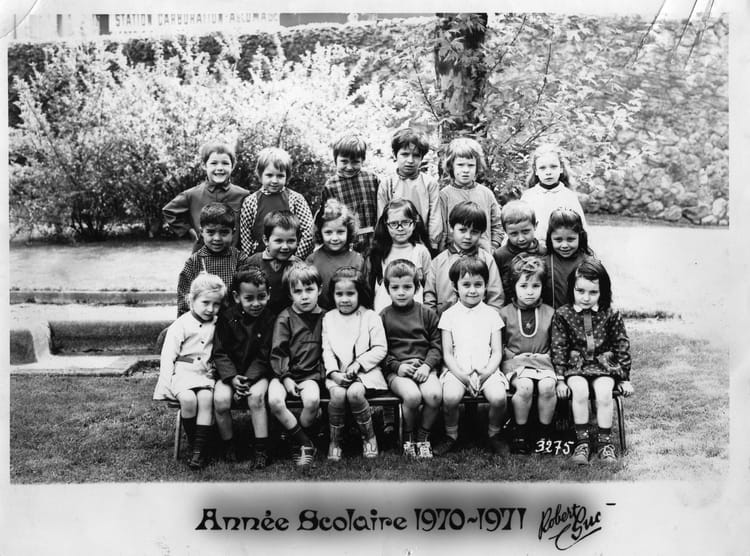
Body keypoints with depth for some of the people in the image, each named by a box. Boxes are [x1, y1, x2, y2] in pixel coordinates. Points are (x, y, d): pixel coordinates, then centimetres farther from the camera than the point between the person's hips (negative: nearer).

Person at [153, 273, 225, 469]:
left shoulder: (218, 324, 11)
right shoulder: (181, 325, 0)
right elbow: (168, 355, -2)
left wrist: (216, 367, -4)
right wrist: (166, 383, -10)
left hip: (206, 374, 2)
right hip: (183, 372, -2)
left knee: (206, 397, -27)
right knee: (188, 399, -29)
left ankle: (199, 448, -21)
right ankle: (193, 442, -8)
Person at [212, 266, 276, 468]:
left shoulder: (269, 319, -6)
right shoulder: (227, 318, -5)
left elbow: (263, 356, -6)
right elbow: (220, 352, -4)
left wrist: (248, 380, -18)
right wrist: (232, 378, -18)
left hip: (258, 372, -1)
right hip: (230, 371, 1)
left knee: (256, 396, -30)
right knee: (221, 400, -25)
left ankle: (261, 449, -15)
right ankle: (228, 445, 0)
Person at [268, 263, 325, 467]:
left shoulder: (324, 318, 7)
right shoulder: (285, 318, 0)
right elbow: (278, 352, -3)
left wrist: (318, 375, 0)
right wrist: (286, 378, -12)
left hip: (310, 374, 0)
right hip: (284, 373, 0)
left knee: (312, 400, -31)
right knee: (274, 400, -28)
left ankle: (303, 437, -2)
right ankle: (305, 443, -12)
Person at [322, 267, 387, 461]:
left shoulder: (370, 317, 3)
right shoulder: (328, 318, 12)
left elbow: (380, 349, -2)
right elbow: (327, 350, 7)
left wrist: (358, 364, -13)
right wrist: (333, 372, -10)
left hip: (365, 369, -2)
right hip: (338, 371, 2)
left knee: (355, 393, -32)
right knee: (337, 395, -29)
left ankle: (369, 436, -6)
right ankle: (335, 440, -6)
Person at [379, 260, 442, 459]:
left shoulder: (427, 314, 12)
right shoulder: (384, 317, 8)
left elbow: (436, 345, 8)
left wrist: (427, 365, -8)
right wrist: (397, 366, -10)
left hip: (424, 366, 2)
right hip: (397, 370, -2)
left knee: (434, 395, -29)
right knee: (412, 396, -32)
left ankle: (423, 437, -1)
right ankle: (408, 438, -3)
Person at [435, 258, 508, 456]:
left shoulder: (491, 314, 10)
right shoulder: (449, 315, 7)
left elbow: (497, 352, 6)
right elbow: (447, 353, 4)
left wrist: (485, 374, -11)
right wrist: (462, 376, -12)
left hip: (486, 370, 1)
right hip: (457, 370, -1)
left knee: (498, 397, -28)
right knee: (450, 396, -30)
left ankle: (494, 435, 2)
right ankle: (451, 436, -3)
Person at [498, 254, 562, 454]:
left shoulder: (549, 313, 9)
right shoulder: (505, 313, 4)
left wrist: (561, 379, 4)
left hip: (543, 361, 2)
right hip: (515, 362, -1)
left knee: (548, 386, -29)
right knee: (525, 386, -32)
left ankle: (545, 434, -8)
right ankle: (520, 433, -10)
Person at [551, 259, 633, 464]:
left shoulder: (611, 315, 1)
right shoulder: (562, 315, -1)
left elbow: (622, 346, 6)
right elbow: (558, 348, 0)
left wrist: (624, 378, 5)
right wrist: (559, 377, -6)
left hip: (604, 365, 1)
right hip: (575, 366, 0)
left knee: (604, 393, -26)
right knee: (579, 391, -28)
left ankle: (604, 442, -9)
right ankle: (582, 442, -16)